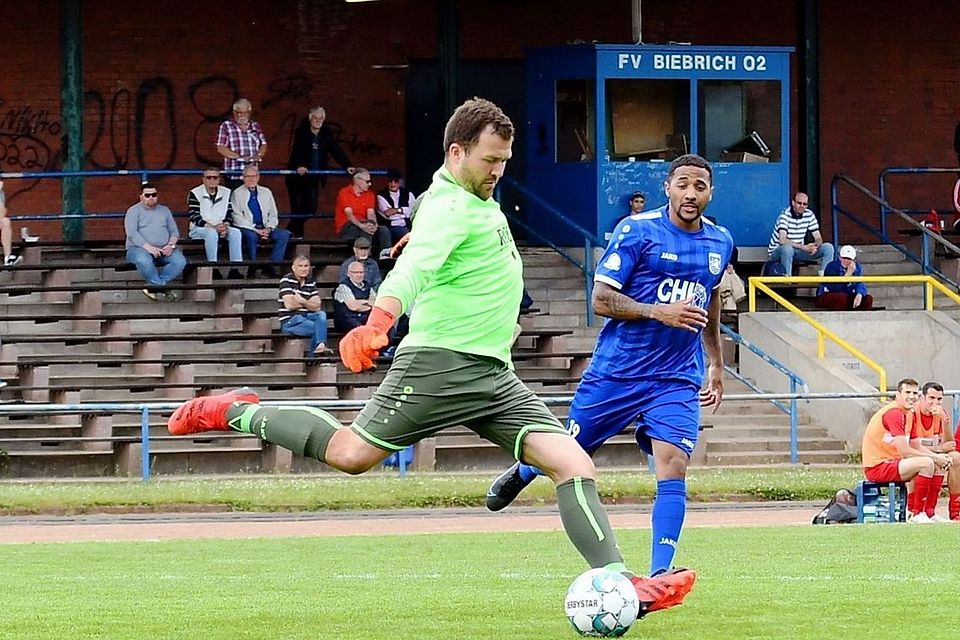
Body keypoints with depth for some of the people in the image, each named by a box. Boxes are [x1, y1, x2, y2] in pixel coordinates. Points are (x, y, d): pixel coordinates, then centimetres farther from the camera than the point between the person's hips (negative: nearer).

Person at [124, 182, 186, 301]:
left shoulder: (164, 210, 21)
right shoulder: (134, 211, 6)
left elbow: (174, 231, 17)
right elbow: (132, 233, -9)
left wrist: (171, 245, -7)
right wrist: (148, 247, -22)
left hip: (163, 250, 4)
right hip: (139, 248, -4)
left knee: (180, 261, -27)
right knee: (144, 261, -41)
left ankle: (154, 286, -29)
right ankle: (162, 287, -29)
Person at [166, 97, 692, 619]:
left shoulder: (476, 198, 15)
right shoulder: (450, 207, -16)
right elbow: (415, 266, -36)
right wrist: (378, 321, -51)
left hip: (492, 374, 9)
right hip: (441, 363, -9)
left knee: (574, 466, -6)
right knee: (350, 454, -5)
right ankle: (238, 414, 17)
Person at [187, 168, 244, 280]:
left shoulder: (226, 193, 11)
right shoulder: (195, 193, -4)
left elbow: (229, 214, 9)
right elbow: (194, 217, -12)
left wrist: (225, 226, -13)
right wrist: (213, 227, -22)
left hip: (220, 228, 4)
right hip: (198, 229, -4)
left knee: (235, 232, -24)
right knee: (212, 233, -37)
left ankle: (234, 269, -29)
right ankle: (213, 270, -37)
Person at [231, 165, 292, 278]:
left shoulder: (266, 192, 16)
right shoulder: (237, 193, 3)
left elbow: (273, 215, 17)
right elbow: (238, 217, -6)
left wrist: (268, 229, -5)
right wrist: (256, 230, -16)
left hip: (265, 229, 4)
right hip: (246, 229, -4)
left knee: (284, 234, -20)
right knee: (251, 236, -39)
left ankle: (270, 267, -18)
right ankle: (252, 268, -23)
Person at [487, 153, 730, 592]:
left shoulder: (720, 243, 8)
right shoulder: (636, 231, -9)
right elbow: (601, 299, -11)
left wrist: (717, 363, 30)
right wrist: (659, 312, -24)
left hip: (677, 379, 3)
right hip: (616, 371, -3)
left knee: (672, 467, -17)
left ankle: (660, 572, -18)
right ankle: (521, 473, 46)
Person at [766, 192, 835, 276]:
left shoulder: (809, 215, 0)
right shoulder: (785, 215, -18)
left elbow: (818, 239, 2)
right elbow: (782, 240, -31)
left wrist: (815, 246, -24)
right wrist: (804, 247, -37)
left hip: (798, 251, 6)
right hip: (777, 251, -6)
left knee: (828, 247, -8)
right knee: (787, 248, -42)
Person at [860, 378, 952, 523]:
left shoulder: (909, 415, 14)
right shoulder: (893, 413, -18)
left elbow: (916, 448, 16)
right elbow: (905, 451, -23)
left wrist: (938, 457, -3)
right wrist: (935, 458, -14)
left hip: (891, 463, 10)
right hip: (877, 468, -10)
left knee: (937, 467, 10)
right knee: (926, 463, -25)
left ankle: (929, 514, 6)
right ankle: (918, 515, -21)